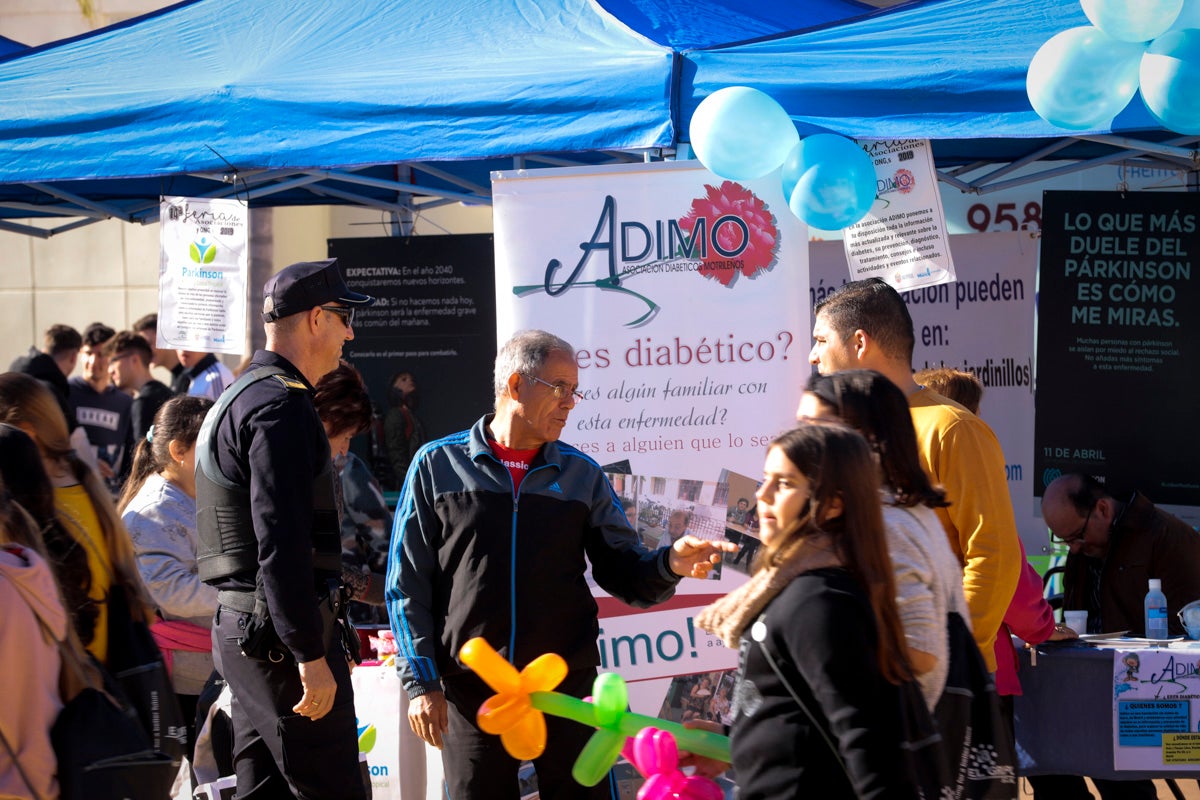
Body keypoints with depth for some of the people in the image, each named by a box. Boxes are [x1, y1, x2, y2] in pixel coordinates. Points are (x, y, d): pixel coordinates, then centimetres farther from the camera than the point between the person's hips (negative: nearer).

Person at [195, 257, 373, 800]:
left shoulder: (241, 397, 20)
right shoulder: (281, 404, -14)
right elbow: (280, 543, -22)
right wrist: (311, 656, -23)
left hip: (240, 627, 10)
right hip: (279, 632, -10)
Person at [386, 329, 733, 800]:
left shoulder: (581, 474, 11)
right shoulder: (438, 465, 4)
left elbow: (623, 571, 8)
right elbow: (407, 584, 4)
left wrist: (668, 564, -14)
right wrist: (421, 681, -3)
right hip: (471, 690, -1)